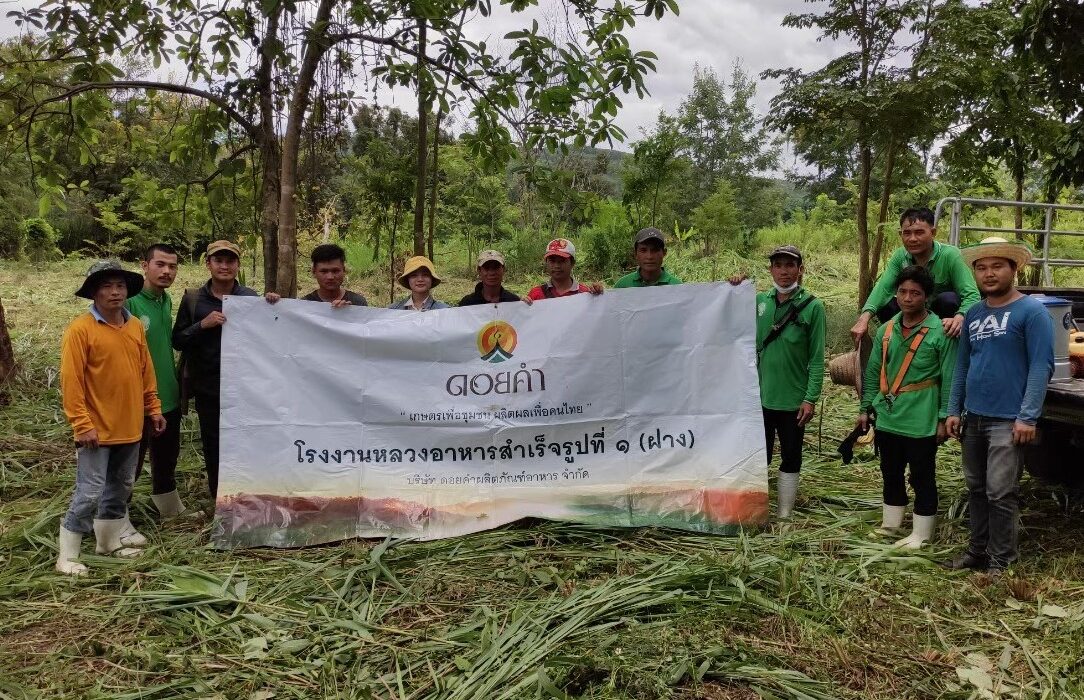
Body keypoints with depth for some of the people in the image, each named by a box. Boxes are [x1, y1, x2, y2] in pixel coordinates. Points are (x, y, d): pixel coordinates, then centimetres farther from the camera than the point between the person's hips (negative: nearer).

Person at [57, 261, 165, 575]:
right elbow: (70, 381, -14)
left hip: (130, 427, 7)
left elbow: (146, 371, 14)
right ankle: (66, 557, 8)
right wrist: (82, 424, -16)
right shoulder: (80, 329, -12)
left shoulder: (136, 326, 7)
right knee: (89, 493, -5)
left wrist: (154, 409, 13)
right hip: (97, 429, -6)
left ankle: (109, 542, 32)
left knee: (120, 488, 17)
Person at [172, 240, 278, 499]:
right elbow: (177, 341, 2)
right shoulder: (193, 299, 3)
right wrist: (203, 325, -15)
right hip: (208, 388, 1)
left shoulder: (250, 297, 3)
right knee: (213, 448, 9)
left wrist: (272, 308, -10)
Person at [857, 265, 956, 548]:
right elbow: (873, 373, 12)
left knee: (922, 479, 6)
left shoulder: (940, 332, -10)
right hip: (887, 418, 6)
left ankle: (921, 534, 17)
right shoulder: (886, 330, 7)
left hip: (921, 422, -6)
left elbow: (949, 379, -8)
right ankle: (890, 525, 33)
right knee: (890, 475, 18)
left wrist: (944, 418, -9)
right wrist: (865, 408, 11)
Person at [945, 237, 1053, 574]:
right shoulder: (973, 314, 11)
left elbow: (1041, 366, -13)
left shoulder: (1031, 311, -7)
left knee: (1000, 493, -3)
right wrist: (953, 410, 10)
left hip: (1008, 420, -6)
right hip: (973, 418, 6)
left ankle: (1001, 561, 10)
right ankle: (978, 550, 26)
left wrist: (1028, 417, -18)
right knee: (976, 489, 14)